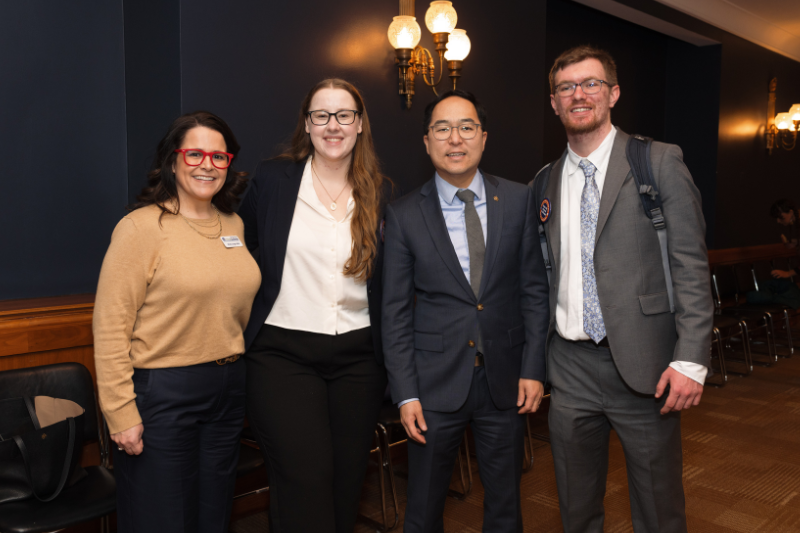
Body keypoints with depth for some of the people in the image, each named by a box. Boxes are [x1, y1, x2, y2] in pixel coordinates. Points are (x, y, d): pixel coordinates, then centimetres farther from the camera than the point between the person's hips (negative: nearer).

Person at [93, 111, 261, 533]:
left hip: (227, 393, 6)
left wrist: (234, 367, 12)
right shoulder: (142, 227, -11)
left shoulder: (234, 225, 8)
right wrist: (121, 413, -16)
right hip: (160, 391, -6)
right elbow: (110, 327, -14)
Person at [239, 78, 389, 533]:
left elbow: (389, 282, 12)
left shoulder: (381, 193, 6)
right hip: (283, 353, -2)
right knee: (305, 483, -8)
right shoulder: (273, 179, 1)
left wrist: (390, 358, 7)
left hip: (358, 357, 3)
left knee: (347, 482, 12)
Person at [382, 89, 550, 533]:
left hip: (505, 379, 2)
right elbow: (395, 310, -3)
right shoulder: (403, 215, -4)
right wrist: (405, 393, -6)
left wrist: (533, 367, -2)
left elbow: (534, 288, 4)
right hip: (435, 381, -1)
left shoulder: (518, 201, 1)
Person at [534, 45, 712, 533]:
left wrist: (691, 359, -14)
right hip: (570, 364, 4)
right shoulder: (547, 181, 10)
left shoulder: (660, 162, -3)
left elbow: (691, 266, -7)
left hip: (642, 364, -3)